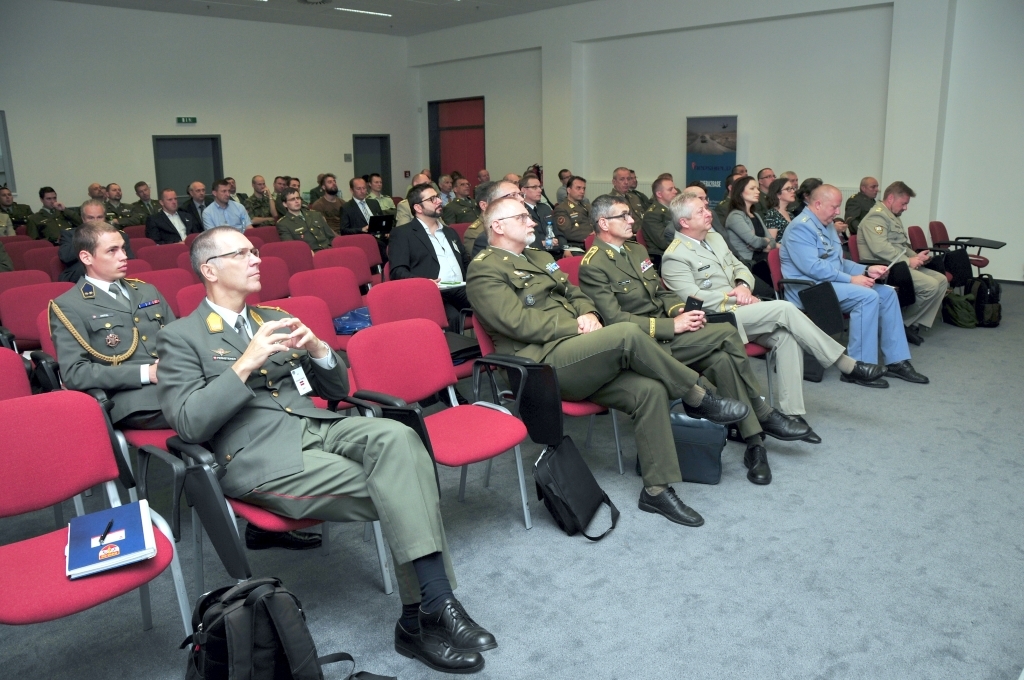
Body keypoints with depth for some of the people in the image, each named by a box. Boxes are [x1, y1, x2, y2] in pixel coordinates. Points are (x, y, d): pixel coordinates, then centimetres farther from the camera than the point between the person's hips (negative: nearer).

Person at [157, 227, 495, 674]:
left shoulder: (276, 319, 22)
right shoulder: (181, 337, 7)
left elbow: (337, 390, 21)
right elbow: (189, 423, -8)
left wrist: (317, 348, -1)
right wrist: (246, 363, -17)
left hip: (319, 426, 5)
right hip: (261, 454, -5)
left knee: (397, 436, -29)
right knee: (396, 492, -26)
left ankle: (424, 613, -29)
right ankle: (432, 608, -14)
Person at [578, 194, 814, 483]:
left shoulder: (637, 250, 16)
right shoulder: (593, 266, -11)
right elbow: (615, 319, -18)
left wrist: (680, 311, -3)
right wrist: (672, 326, -19)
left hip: (665, 332, 7)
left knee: (721, 359, -19)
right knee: (727, 333, -19)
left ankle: (754, 441, -9)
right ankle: (765, 415, -6)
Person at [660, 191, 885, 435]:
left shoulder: (715, 238, 17)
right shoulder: (675, 257, -9)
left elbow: (740, 268, 20)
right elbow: (693, 298, -17)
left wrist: (743, 285, -3)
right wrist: (733, 296, -14)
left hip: (739, 310, 8)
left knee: (787, 336, -19)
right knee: (784, 309, -22)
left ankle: (792, 412, -17)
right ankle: (849, 365, -12)